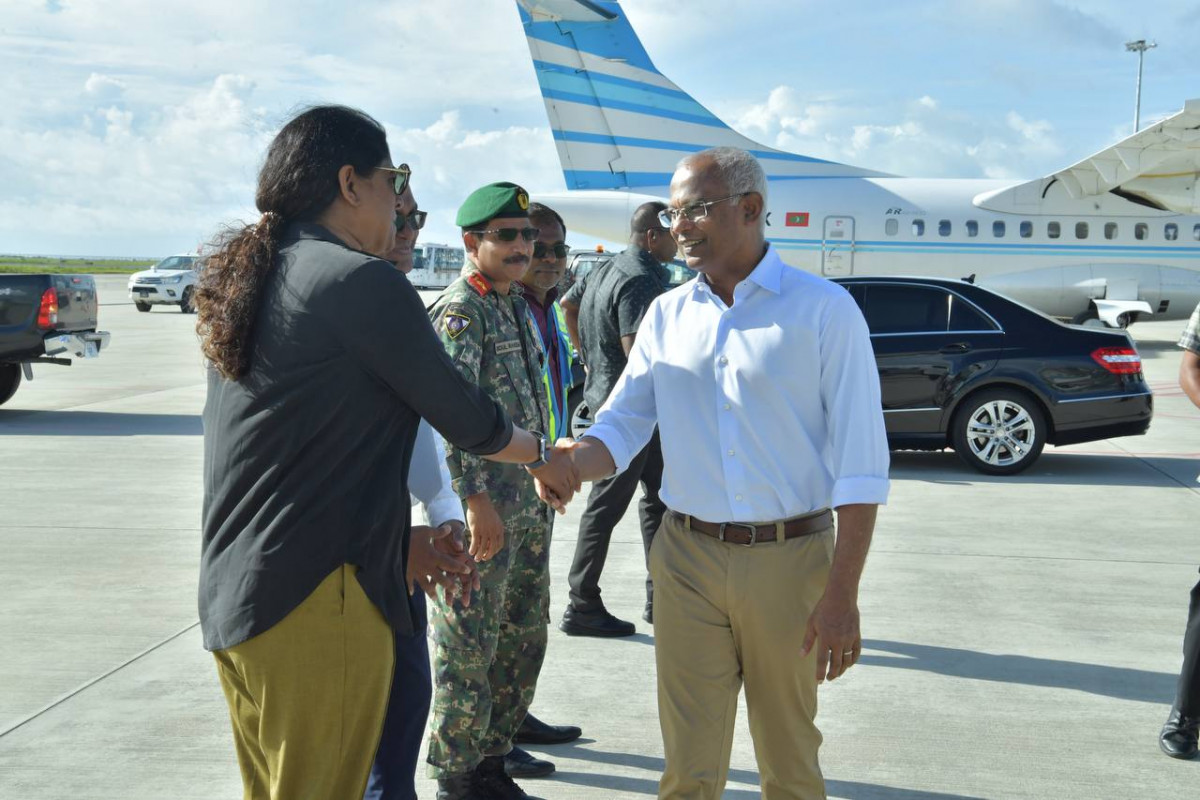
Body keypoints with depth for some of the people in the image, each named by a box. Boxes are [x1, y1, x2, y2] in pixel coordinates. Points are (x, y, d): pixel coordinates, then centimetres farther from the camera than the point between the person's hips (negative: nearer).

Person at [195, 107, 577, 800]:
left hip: (230, 597, 9)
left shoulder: (247, 280, 13)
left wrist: (405, 542, 23)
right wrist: (544, 455, 12)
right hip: (317, 599, -9)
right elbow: (462, 416, -7)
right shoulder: (360, 281, -14)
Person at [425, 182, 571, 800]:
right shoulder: (459, 311, -13)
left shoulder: (517, 307, 15)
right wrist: (476, 500, -24)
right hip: (483, 510, -9)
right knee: (468, 649, 1)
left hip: (530, 505, 9)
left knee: (523, 637, 17)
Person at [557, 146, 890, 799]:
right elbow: (620, 427, 5)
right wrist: (569, 464, -19)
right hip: (688, 560, 3)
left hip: (789, 561, -3)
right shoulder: (667, 315, 8)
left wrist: (842, 595, -13)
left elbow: (860, 465, -9)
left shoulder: (823, 310, -6)